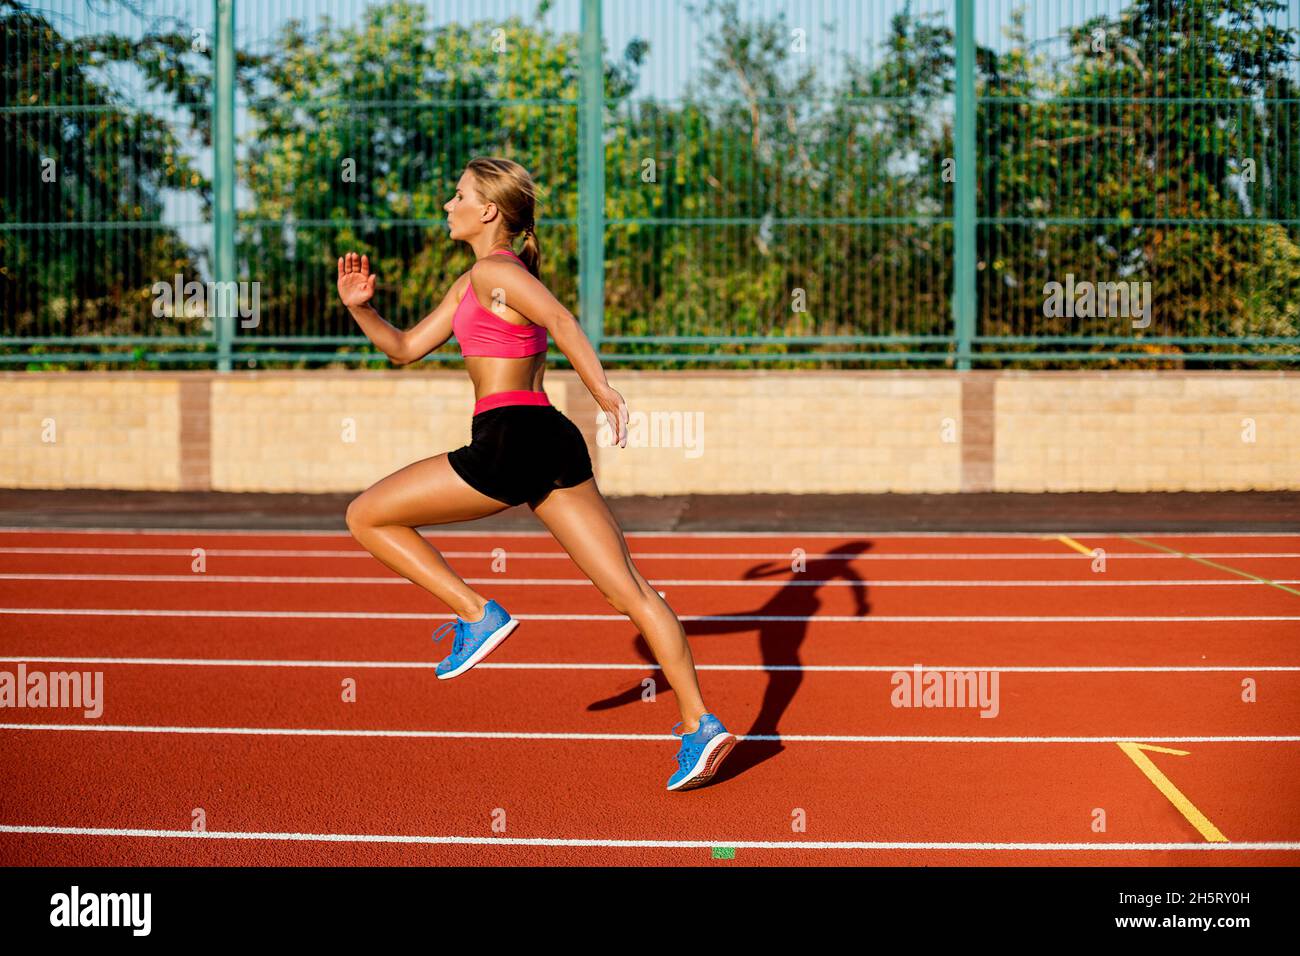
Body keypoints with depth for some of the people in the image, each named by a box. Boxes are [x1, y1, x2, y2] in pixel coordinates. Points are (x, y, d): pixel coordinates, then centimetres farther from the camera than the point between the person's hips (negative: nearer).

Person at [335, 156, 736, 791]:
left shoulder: (494, 271, -4)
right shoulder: (469, 285, 24)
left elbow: (560, 320, -22)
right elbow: (405, 348, 28)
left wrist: (602, 390, -33)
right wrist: (360, 308, 13)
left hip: (509, 441, -10)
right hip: (553, 443, 10)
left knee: (366, 517, 6)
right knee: (628, 592, 3)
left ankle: (477, 615, 1)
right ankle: (699, 725, -1)